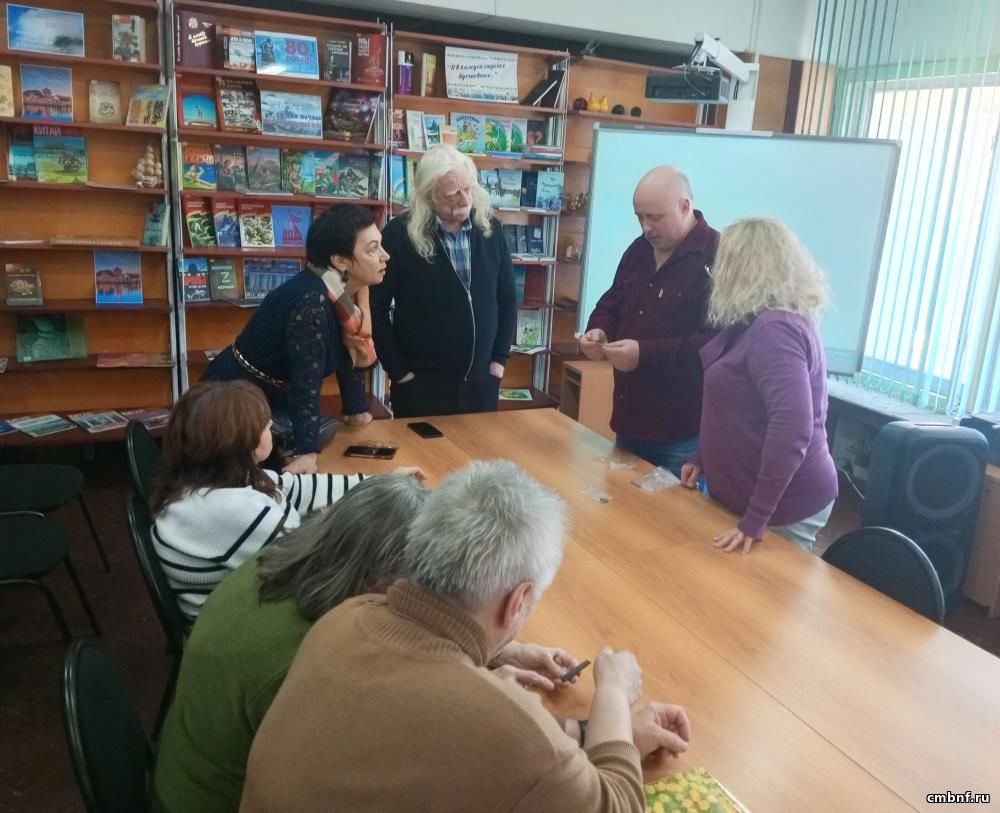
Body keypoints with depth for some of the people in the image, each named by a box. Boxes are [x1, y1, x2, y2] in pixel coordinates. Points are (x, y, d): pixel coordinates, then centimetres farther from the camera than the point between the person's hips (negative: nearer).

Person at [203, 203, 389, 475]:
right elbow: (307, 379, -35)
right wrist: (306, 451, -37)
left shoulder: (340, 292, -5)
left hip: (273, 399, 9)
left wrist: (357, 409, 9)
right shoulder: (310, 302, -31)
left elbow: (348, 353, 6)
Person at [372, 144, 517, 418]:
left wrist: (500, 358, 6)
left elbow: (507, 298, 10)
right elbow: (377, 308, -7)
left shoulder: (491, 229, 1)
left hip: (481, 382, 4)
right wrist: (397, 370, -8)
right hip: (420, 385, -3)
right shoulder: (399, 234, -11)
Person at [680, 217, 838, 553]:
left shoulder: (775, 329, -22)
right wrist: (703, 458, 18)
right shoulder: (760, 323, 9)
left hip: (785, 507, -9)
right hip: (746, 496, 9)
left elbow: (792, 428, -32)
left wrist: (756, 518, -30)